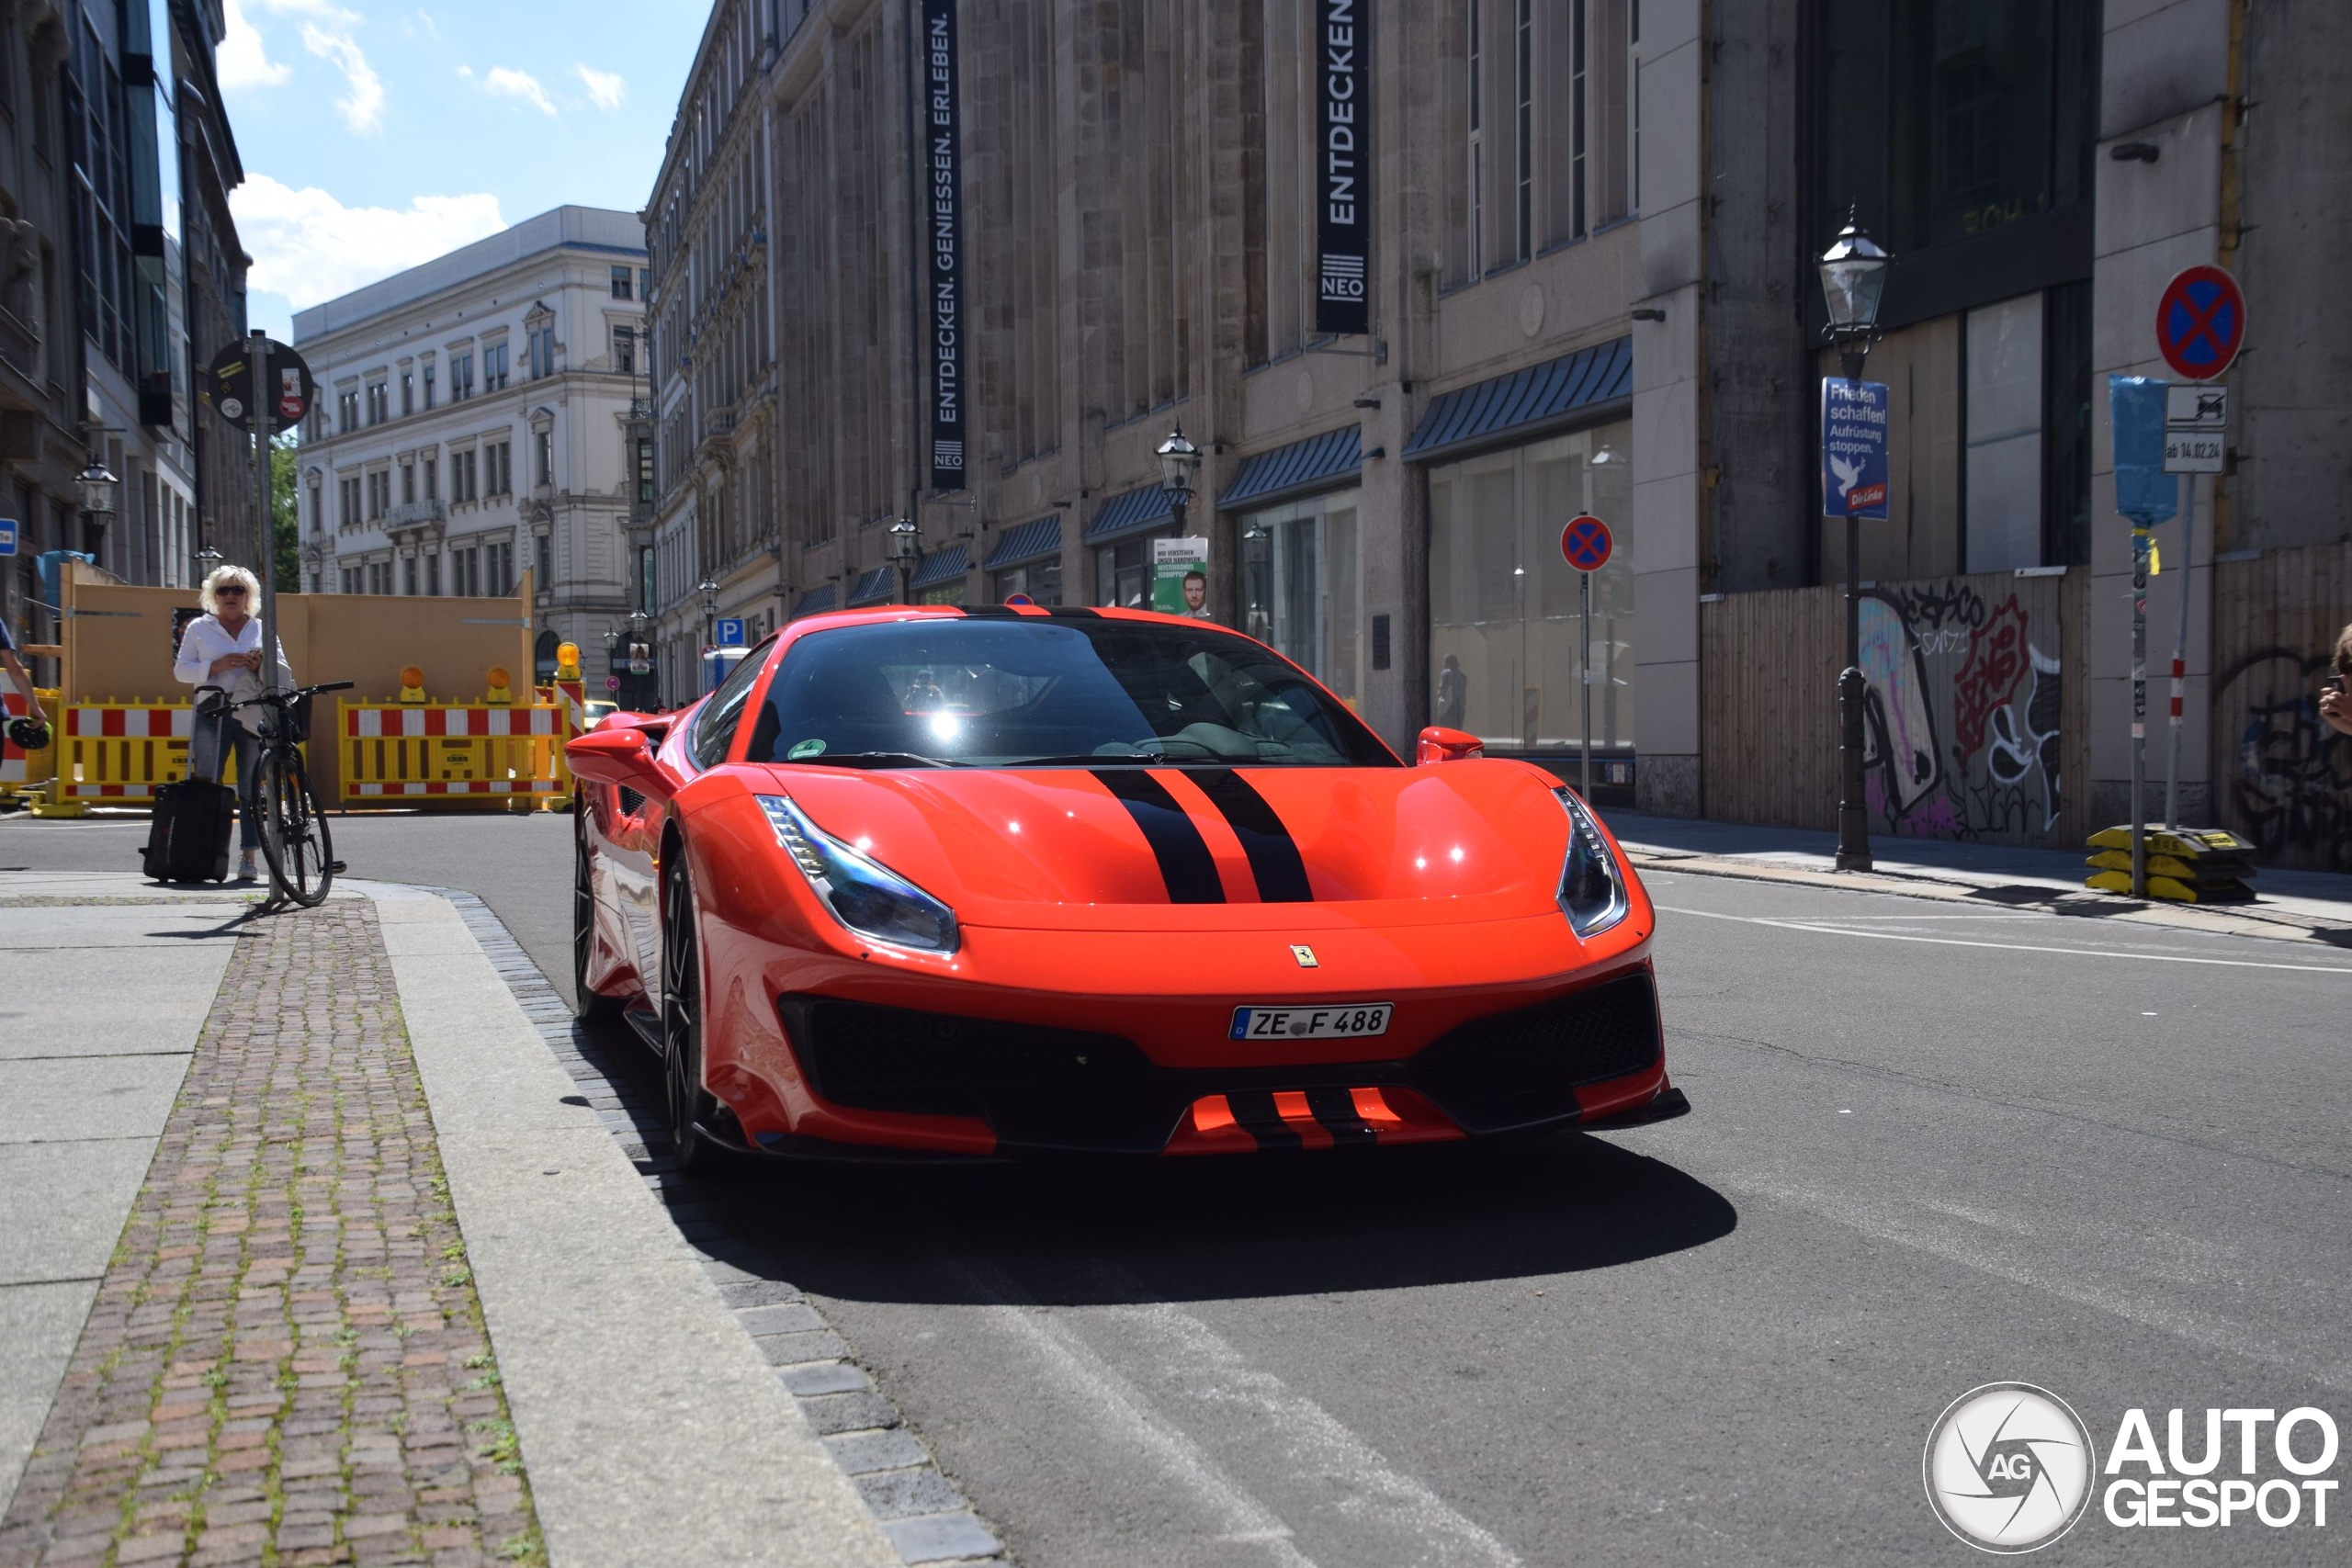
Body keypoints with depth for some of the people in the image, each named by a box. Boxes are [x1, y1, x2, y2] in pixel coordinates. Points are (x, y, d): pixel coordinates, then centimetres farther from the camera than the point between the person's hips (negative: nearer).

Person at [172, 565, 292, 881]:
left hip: (253, 716, 1)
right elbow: (181, 669, 7)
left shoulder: (262, 630, 16)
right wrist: (216, 666, -9)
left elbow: (284, 675, 14)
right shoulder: (198, 628, 14)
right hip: (212, 713, -1)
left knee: (251, 789, 0)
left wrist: (260, 667, -7)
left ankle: (248, 857, 3)